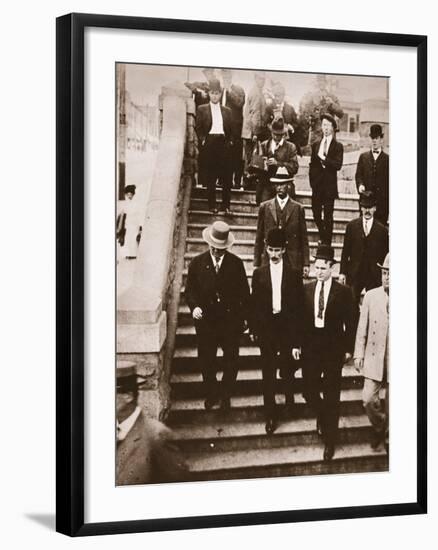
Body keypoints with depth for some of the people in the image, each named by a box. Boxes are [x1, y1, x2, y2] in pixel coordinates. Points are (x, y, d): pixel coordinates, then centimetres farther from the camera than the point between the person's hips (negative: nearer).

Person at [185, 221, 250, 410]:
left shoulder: (236, 263, -2)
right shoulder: (197, 263, -2)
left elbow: (244, 292, 4)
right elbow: (190, 290, 3)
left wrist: (244, 316, 2)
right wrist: (194, 306, -16)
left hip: (231, 320, 0)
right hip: (206, 320, 0)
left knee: (231, 360, 8)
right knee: (206, 361, 9)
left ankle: (225, 395, 26)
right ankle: (211, 394, 29)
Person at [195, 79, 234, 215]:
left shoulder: (227, 111, 16)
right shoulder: (202, 109, 8)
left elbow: (231, 129, 17)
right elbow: (198, 128, 4)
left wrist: (230, 141, 4)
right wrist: (202, 140, -8)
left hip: (223, 144, 2)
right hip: (209, 144, -2)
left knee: (226, 178, -3)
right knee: (210, 178, -1)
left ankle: (226, 206, 0)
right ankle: (212, 205, 5)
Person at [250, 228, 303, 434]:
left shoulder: (293, 274, -1)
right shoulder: (259, 274, 2)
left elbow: (299, 304, -2)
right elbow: (254, 303, 6)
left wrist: (297, 337, -5)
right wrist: (254, 328, 3)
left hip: (287, 326, 0)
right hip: (266, 326, 0)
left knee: (288, 369, 13)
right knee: (268, 373, 1)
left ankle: (289, 398, 41)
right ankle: (271, 416, 6)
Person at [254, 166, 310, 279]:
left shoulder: (298, 208, 7)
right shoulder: (265, 207, 9)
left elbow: (304, 238, 8)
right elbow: (259, 237, 10)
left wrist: (306, 264, 2)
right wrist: (256, 264, 5)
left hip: (293, 263, 0)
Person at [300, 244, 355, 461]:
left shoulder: (343, 292, -3)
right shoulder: (306, 289, 4)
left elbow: (349, 322, -1)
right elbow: (301, 318, 7)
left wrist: (348, 349, -3)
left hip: (333, 349, -3)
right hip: (311, 347, 3)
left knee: (331, 396, 1)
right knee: (309, 391, 4)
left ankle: (330, 441, 11)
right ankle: (323, 416, 37)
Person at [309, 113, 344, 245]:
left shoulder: (338, 146, -1)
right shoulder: (316, 145, 11)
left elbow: (338, 165, -13)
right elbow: (312, 165, 13)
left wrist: (323, 158, -16)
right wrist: (312, 182, 4)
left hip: (330, 186, -4)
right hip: (317, 185, 4)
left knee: (328, 216, -2)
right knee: (316, 214, 6)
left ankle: (327, 243, 3)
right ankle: (323, 238, 28)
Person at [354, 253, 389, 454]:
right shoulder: (371, 296, -1)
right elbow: (362, 328, 4)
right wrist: (358, 354, 2)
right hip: (374, 359, 2)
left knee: (391, 404, 9)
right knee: (369, 400, -2)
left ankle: (388, 437, 32)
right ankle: (378, 427, 28)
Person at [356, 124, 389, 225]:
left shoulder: (387, 159, 8)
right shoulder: (363, 157, 15)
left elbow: (389, 180, 7)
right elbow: (358, 174, 11)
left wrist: (388, 196, 0)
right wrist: (360, 184, -10)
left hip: (382, 199, -1)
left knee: (381, 224, -4)